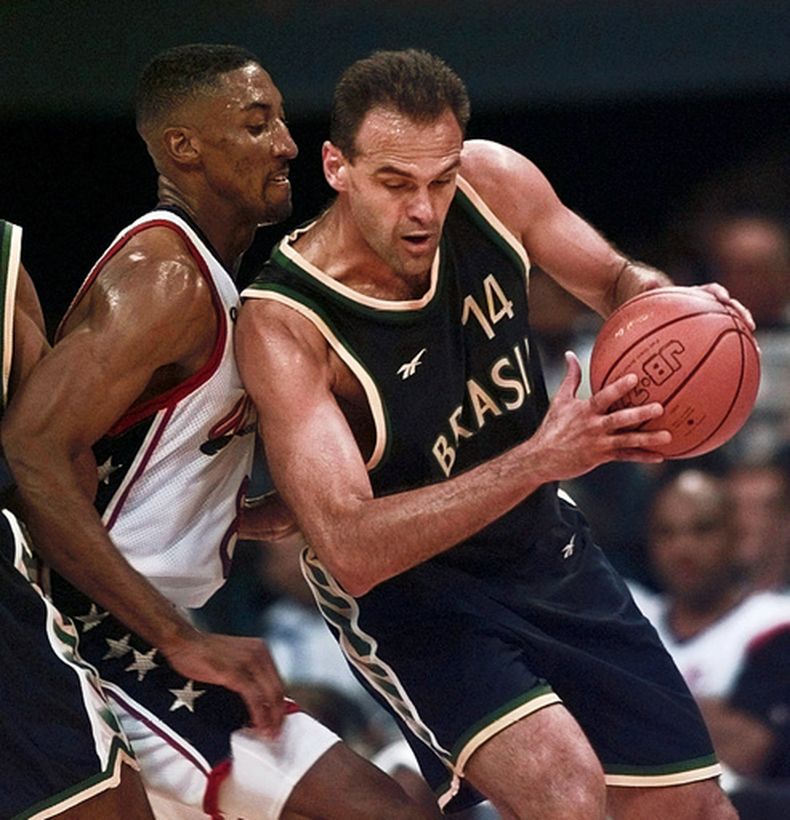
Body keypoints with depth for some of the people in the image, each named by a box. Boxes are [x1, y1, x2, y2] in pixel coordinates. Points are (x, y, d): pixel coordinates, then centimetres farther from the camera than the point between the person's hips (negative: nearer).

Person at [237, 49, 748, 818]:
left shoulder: (494, 184, -15)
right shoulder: (281, 326, -30)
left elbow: (614, 281, 6)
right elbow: (350, 550, -37)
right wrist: (538, 460, -46)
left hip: (545, 548, 6)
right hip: (404, 589, -6)